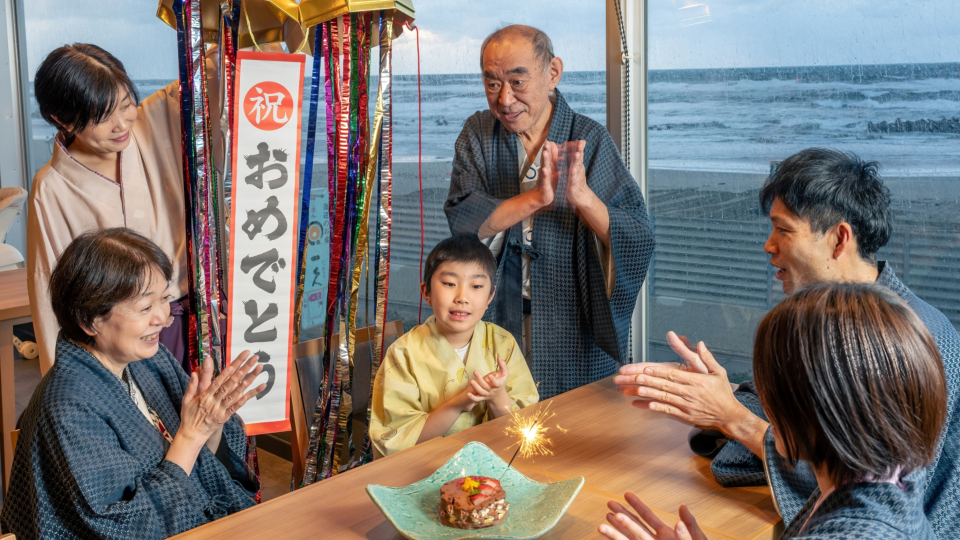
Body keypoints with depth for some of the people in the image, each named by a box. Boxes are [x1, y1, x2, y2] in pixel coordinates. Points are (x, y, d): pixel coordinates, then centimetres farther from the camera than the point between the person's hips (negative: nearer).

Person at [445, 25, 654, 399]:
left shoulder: (589, 141, -6)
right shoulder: (478, 134, 2)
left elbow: (638, 243, -13)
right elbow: (462, 220, -14)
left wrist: (583, 197, -29)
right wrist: (536, 198, -26)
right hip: (497, 329, 1)